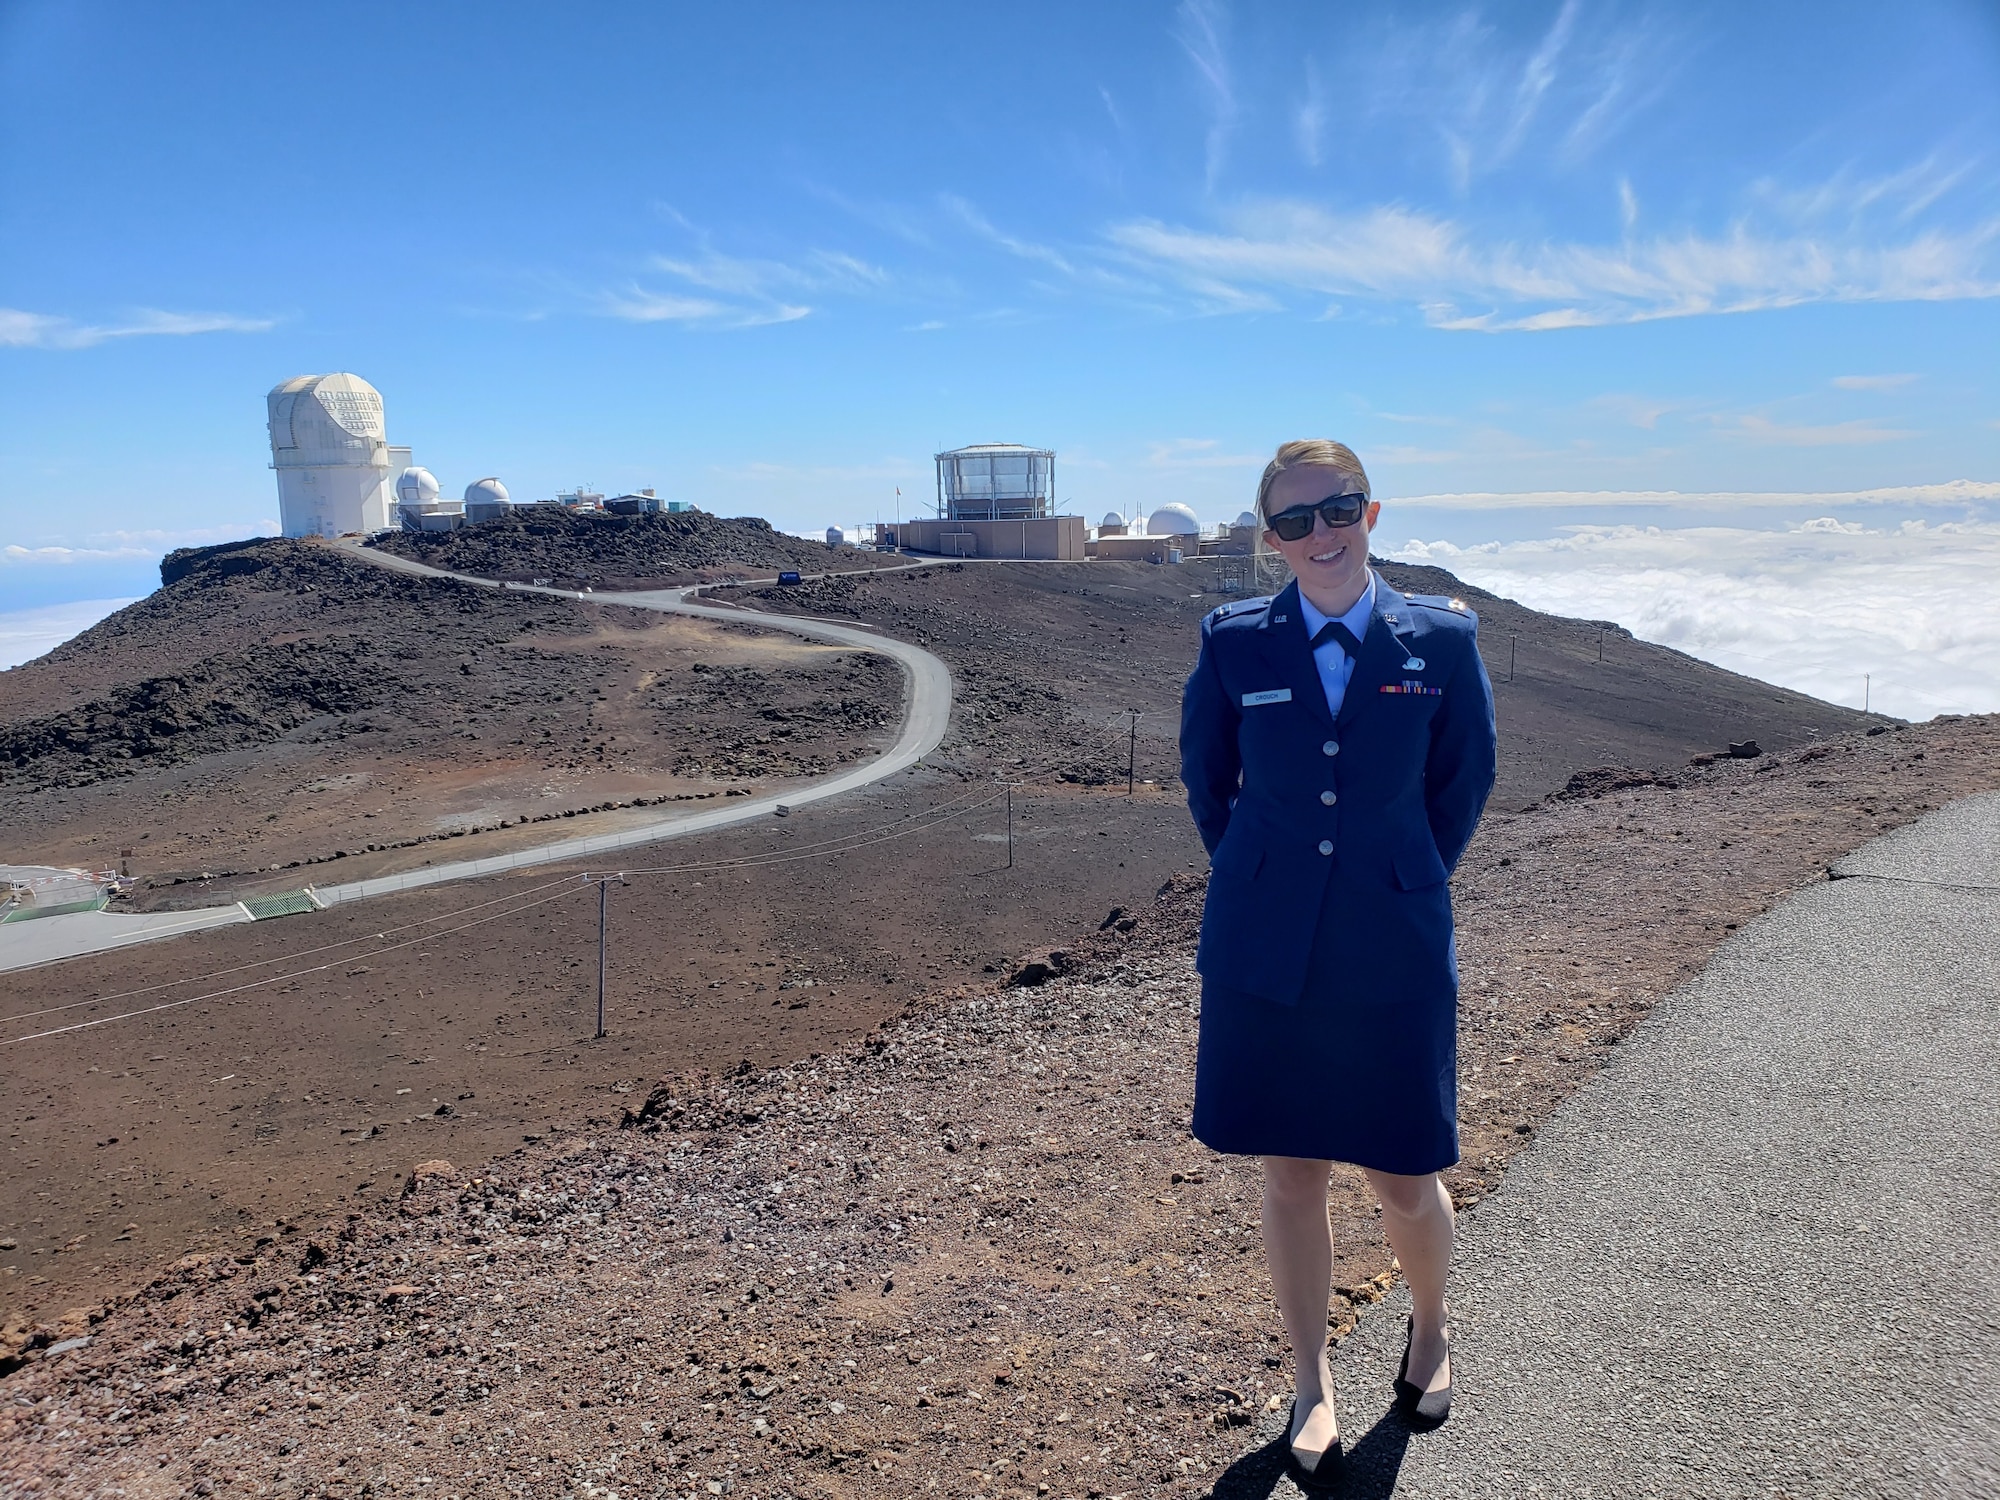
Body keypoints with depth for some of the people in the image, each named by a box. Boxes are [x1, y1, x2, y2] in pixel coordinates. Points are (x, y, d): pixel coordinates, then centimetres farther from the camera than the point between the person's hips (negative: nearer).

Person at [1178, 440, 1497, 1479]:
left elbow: (1465, 775, 10)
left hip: (1395, 950, 0)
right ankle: (1310, 1384, 32)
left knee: (1403, 1177, 9)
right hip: (1265, 953, 1)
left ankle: (1429, 1330, 42)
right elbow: (1205, 772, 12)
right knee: (1289, 1176, 10)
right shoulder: (1234, 641, -2)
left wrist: (1414, 879, 10)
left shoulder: (1441, 639, -3)